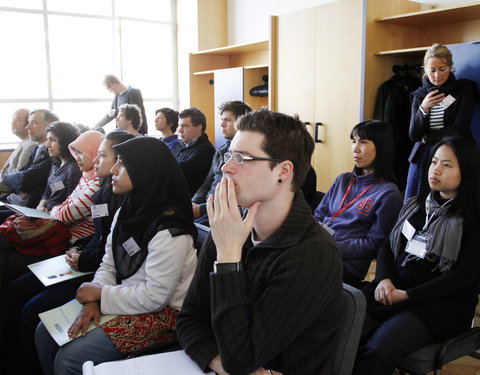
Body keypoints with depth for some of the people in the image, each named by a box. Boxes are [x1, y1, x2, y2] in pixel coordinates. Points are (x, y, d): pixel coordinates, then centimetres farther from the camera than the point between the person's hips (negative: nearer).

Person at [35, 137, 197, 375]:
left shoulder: (168, 229, -25)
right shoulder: (127, 212, 2)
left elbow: (155, 296, -24)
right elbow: (108, 265, 7)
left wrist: (101, 293, -15)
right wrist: (93, 301, -10)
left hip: (162, 313, -8)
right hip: (124, 297, 8)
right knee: (45, 333, 6)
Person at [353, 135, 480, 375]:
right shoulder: (416, 204, 17)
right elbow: (387, 246, 17)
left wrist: (407, 294, -13)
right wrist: (384, 279, -4)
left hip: (440, 304, -4)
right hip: (391, 292, 5)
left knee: (377, 351, -32)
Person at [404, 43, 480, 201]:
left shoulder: (464, 89, 2)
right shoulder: (419, 95, 10)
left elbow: (459, 130, -6)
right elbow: (413, 136, 2)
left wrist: (427, 137, 1)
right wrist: (423, 109, -12)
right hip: (422, 157, 3)